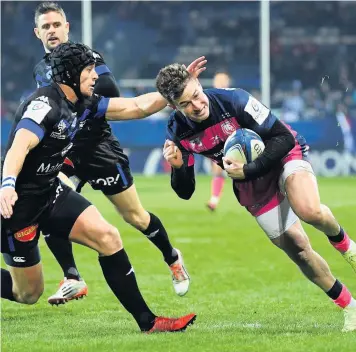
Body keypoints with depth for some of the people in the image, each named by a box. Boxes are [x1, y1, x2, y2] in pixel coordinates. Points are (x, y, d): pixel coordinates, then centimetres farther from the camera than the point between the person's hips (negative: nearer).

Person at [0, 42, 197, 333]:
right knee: (29, 293, 0)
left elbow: (137, 107, 10)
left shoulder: (83, 105, 4)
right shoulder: (46, 104, -22)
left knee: (108, 237, -7)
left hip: (51, 192, 8)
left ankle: (148, 322, -2)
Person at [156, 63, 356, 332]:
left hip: (285, 156, -4)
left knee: (309, 211, -35)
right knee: (298, 250, -3)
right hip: (250, 184, 4)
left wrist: (248, 170, -33)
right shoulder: (177, 133, -15)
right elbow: (185, 192, -7)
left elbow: (284, 138, -23)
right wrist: (178, 167, -29)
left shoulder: (233, 100, -28)